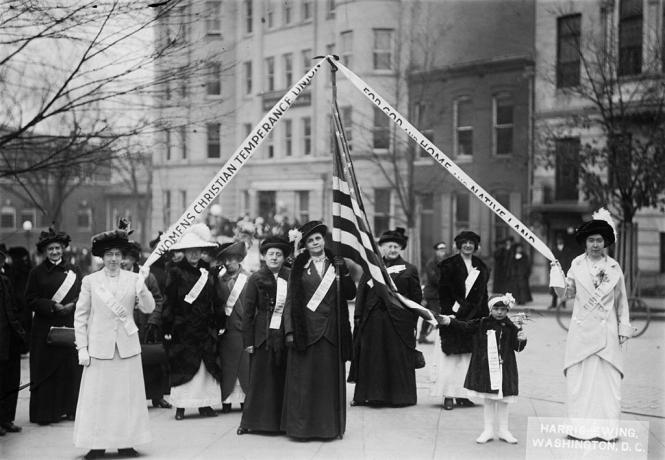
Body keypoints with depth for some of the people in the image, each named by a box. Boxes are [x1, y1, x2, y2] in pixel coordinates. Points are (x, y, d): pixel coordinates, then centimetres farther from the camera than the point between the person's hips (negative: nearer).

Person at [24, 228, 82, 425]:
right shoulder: (37, 272, 2)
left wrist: (72, 305, -12)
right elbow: (30, 300, -1)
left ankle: (69, 408, 12)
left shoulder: (73, 271, 9)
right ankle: (45, 412, 5)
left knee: (71, 368, 2)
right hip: (45, 327, -2)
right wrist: (52, 306, -15)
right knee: (47, 370, -1)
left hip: (70, 327, 2)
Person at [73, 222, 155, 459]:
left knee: (128, 395, 4)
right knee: (97, 396, 0)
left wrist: (142, 287, -21)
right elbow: (80, 315, 3)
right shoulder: (90, 281, 2)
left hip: (127, 346, 1)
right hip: (100, 347, -1)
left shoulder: (133, 279, 4)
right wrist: (82, 348, -2)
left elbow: (148, 308, -3)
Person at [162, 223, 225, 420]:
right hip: (182, 328, -4)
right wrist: (167, 327, -9)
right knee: (182, 366, 0)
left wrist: (220, 323, 8)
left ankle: (205, 404, 13)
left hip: (205, 328, 4)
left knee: (207, 365, 4)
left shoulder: (208, 273, 7)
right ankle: (180, 406, 7)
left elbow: (216, 301, 11)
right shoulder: (176, 272, -5)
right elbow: (169, 301, -6)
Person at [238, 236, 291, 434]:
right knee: (259, 379, 3)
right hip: (263, 335, -1)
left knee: (284, 380, 4)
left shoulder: (291, 277, 4)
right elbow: (248, 312, 1)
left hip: (286, 335, 1)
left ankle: (282, 421, 13)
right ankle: (251, 420, 13)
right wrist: (248, 341, -4)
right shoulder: (256, 279, 0)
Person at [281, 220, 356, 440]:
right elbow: (290, 300, 1)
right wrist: (290, 330, -7)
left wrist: (343, 272, -12)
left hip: (331, 331, 2)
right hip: (305, 329, -1)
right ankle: (301, 426, 6)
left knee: (330, 379, 3)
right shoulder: (299, 267, 4)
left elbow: (350, 294, 3)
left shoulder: (336, 264, 9)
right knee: (303, 379, -1)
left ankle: (329, 425, 11)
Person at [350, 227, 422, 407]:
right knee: (370, 359, 5)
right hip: (372, 321, 2)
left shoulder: (409, 270, 4)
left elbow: (416, 298, 2)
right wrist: (358, 316, 0)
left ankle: (399, 396, 10)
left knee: (398, 358, 1)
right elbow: (361, 293, 9)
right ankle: (367, 394, 13)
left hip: (398, 322, -2)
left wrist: (413, 322, -4)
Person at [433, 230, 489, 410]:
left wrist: (485, 317, 8)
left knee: (468, 356, 4)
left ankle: (462, 394, 9)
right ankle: (448, 395, -1)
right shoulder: (450, 265, -1)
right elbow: (443, 291, -5)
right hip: (454, 316, -4)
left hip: (474, 318, 4)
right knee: (452, 355, -5)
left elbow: (483, 294, 14)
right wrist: (449, 311, -14)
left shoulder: (481, 267, 13)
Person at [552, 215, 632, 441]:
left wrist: (624, 327, 7)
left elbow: (621, 300, 10)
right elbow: (568, 293, 11)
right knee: (579, 378, -1)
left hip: (607, 331, 0)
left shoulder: (614, 267, 4)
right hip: (582, 330, 0)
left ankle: (607, 429, 5)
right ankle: (581, 428, 6)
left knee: (608, 379, -1)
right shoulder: (577, 264, 4)